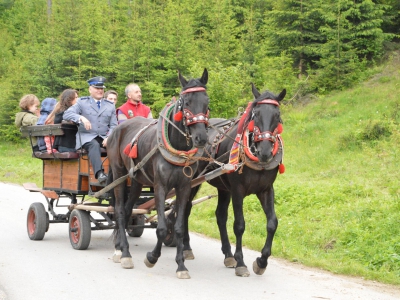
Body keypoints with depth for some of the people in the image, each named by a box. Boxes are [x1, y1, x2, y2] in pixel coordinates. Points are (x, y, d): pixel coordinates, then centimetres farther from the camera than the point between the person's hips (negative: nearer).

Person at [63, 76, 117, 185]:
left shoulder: (110, 105, 20)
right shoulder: (82, 102, 11)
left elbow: (113, 125, 13)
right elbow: (67, 114, -2)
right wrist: (81, 118, -22)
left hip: (104, 138, 3)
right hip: (87, 137, -3)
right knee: (94, 145, -38)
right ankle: (99, 173, -54)